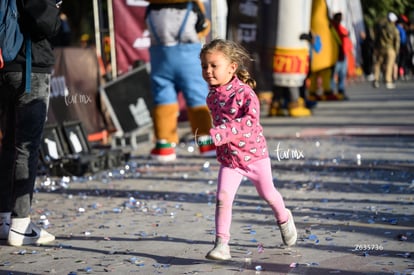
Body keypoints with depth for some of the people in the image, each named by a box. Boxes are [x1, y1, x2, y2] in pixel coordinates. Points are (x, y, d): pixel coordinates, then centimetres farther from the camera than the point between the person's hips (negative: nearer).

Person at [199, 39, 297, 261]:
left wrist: (220, 133, -42)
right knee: (222, 197, -14)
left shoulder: (243, 92, -21)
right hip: (228, 158, 4)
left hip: (254, 153, -4)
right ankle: (221, 244, -14)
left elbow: (251, 120, -36)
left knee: (267, 193, 16)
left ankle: (284, 219, 45)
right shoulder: (212, 96, -1)